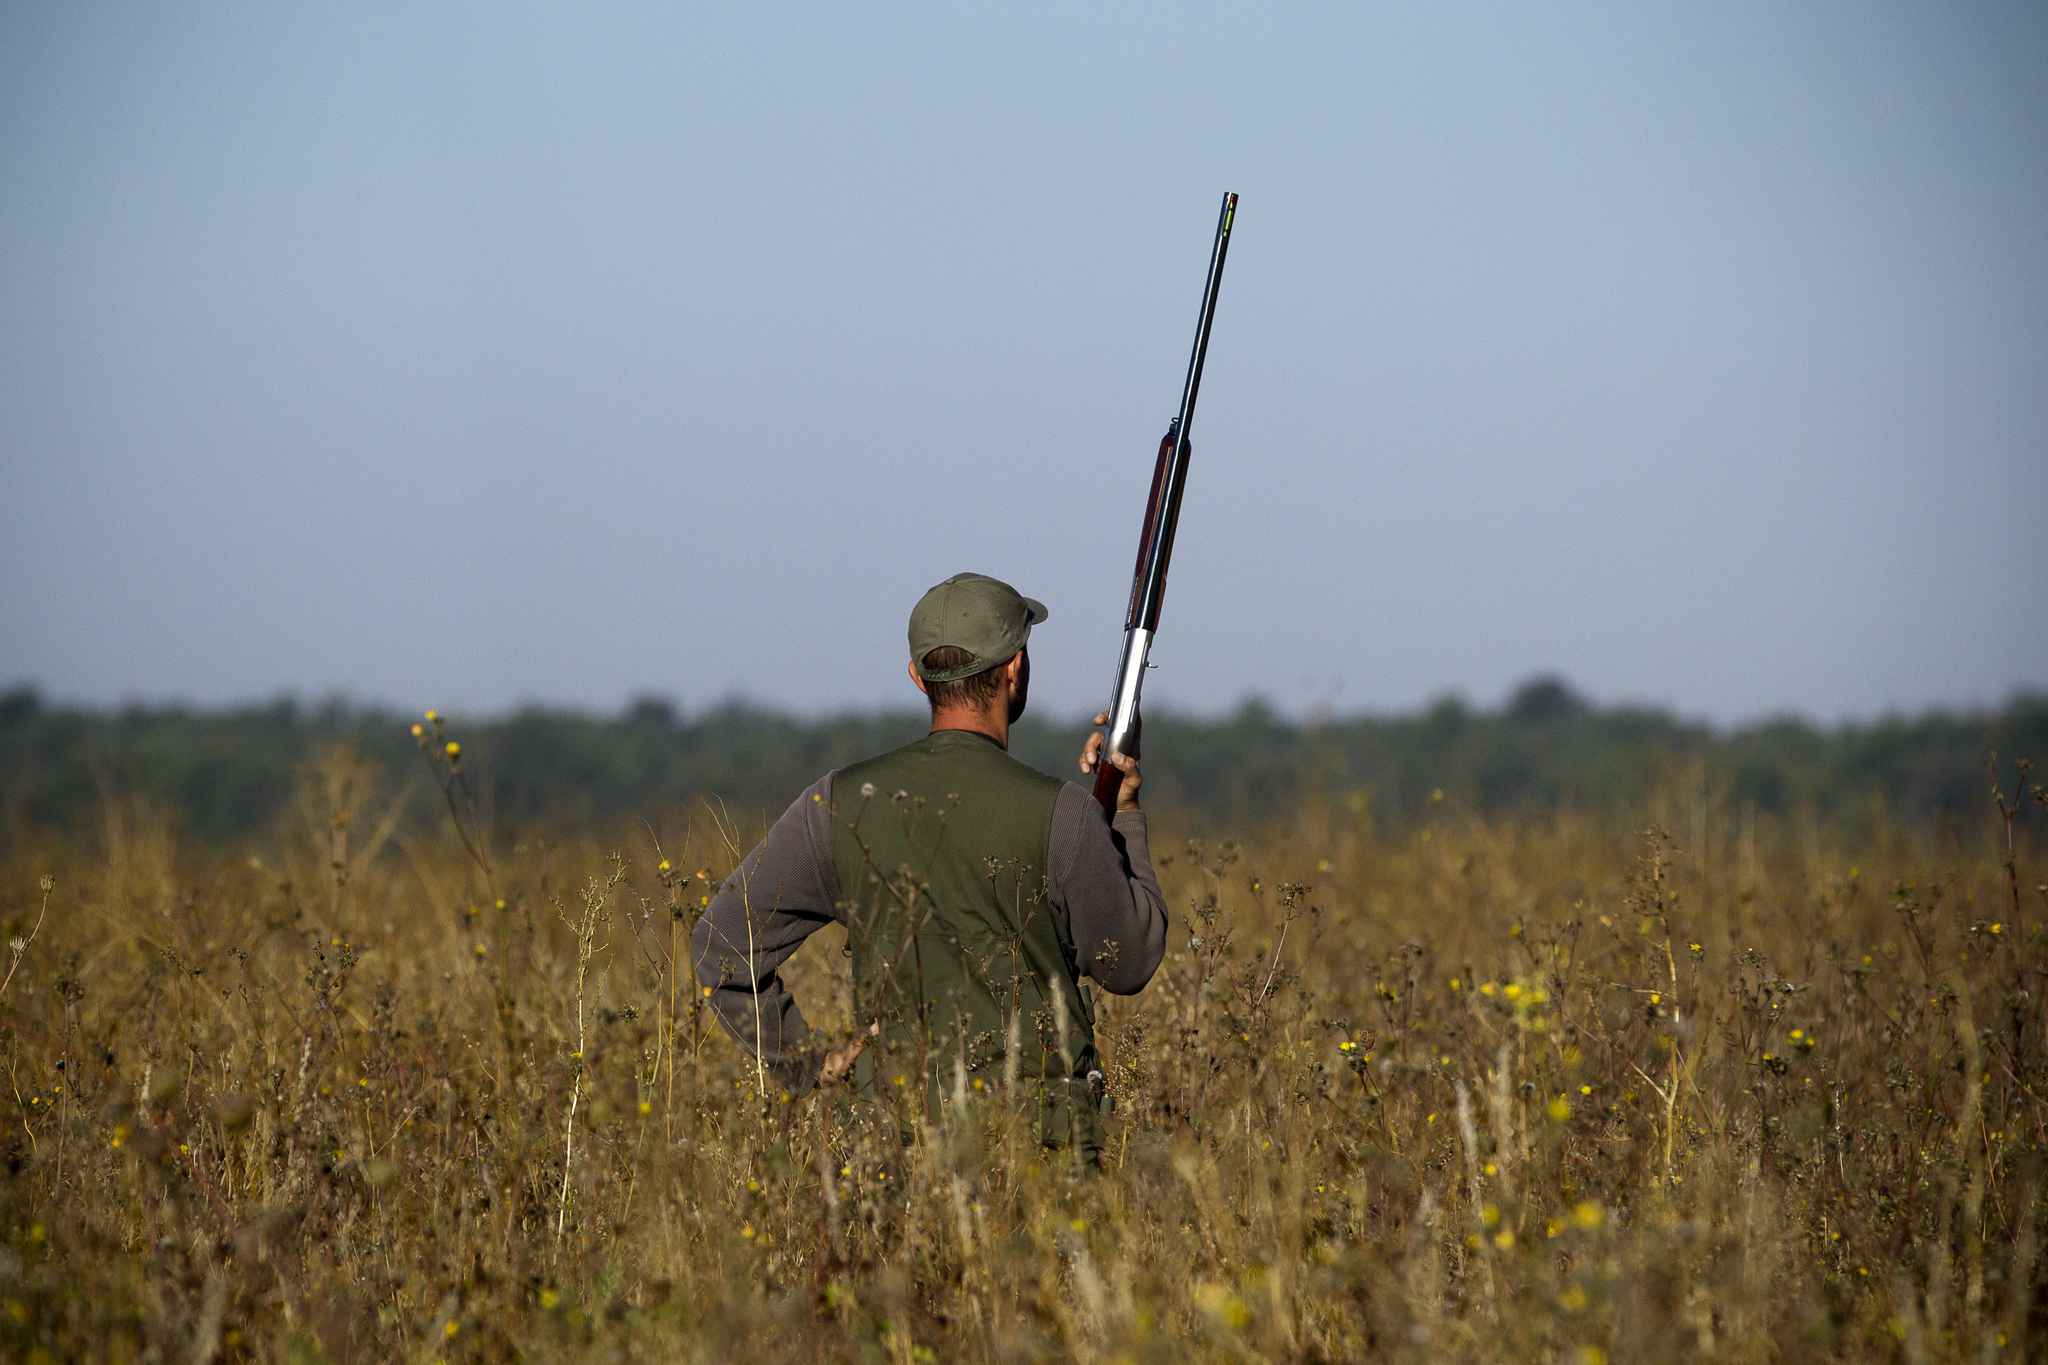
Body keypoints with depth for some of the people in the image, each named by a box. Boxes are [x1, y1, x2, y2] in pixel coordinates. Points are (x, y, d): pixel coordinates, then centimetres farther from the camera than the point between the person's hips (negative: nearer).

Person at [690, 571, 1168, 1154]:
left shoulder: (841, 803, 2)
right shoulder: (1059, 814, -9)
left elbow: (722, 942, 6)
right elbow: (1129, 964, 6)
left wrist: (803, 1065, 11)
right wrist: (1124, 814, 16)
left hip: (899, 1126, 4)